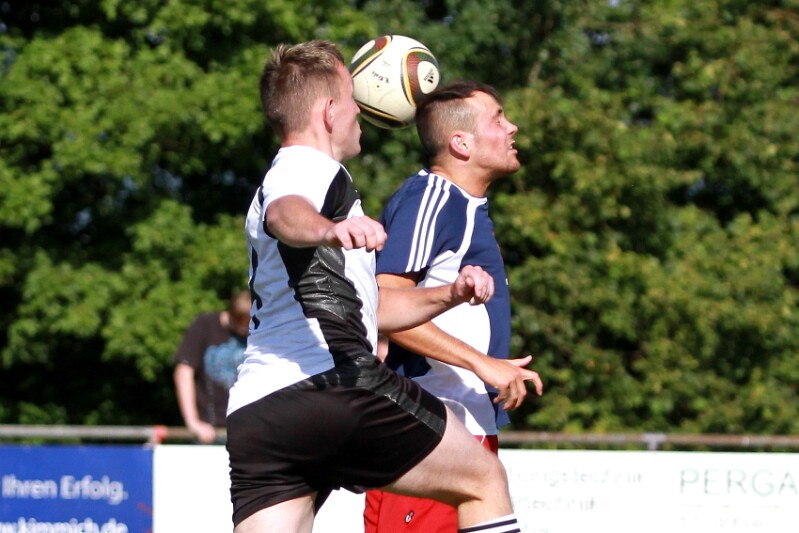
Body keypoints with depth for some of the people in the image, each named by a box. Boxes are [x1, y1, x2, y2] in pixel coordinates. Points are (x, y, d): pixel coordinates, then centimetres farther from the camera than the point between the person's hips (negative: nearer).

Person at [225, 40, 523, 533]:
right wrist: (329, 229, -46)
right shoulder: (311, 168, 3)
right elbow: (284, 215, -25)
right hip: (336, 386, -9)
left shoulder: (281, 179, 34)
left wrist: (448, 296, 31)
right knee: (485, 480, 9)